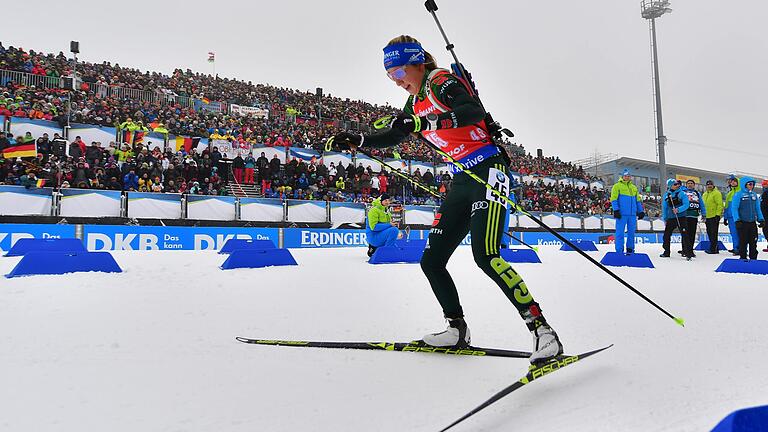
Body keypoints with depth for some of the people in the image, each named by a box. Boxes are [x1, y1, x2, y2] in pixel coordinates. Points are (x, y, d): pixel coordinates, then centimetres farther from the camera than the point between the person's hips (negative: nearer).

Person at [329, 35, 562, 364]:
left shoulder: (441, 82, -7)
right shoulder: (415, 103, 17)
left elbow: (474, 112, -25)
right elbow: (394, 136, 30)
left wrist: (426, 122, -35)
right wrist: (356, 140, 18)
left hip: (488, 169, -9)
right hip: (462, 181, 9)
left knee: (485, 256, -25)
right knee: (431, 262, 4)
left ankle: (541, 329, -18)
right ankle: (458, 330, 17)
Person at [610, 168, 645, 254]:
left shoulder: (634, 187, 20)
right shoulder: (617, 186, 3)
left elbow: (638, 200, 23)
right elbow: (614, 199, -4)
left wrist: (641, 211, 16)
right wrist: (616, 210, -14)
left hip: (632, 214, 5)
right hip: (621, 214, -5)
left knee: (631, 232, 7)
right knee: (620, 232, -6)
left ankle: (630, 250, 16)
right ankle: (619, 251, -3)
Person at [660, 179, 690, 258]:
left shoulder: (682, 193, -4)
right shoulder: (666, 195, 6)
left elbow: (686, 205, -10)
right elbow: (664, 207, 11)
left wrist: (678, 209, -27)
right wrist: (665, 219, 9)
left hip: (681, 217, -3)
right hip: (670, 218, 3)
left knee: (684, 234, -4)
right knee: (666, 234, 6)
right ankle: (666, 252, 18)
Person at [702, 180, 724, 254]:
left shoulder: (717, 193, -7)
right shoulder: (705, 194, 18)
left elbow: (720, 205, -14)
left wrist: (718, 215, -19)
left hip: (714, 216, -8)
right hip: (707, 217, 8)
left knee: (713, 233, -8)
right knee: (709, 233, 10)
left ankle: (713, 249, -6)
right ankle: (714, 248, 18)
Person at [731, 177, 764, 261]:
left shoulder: (754, 195, 11)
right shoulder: (738, 195, -6)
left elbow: (757, 209, 16)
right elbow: (734, 208, -10)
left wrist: (761, 219, 8)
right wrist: (737, 220, -19)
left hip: (753, 222, 5)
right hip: (743, 222, -5)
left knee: (753, 242, 9)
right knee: (743, 241, 1)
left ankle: (753, 258, 18)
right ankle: (743, 258, 11)